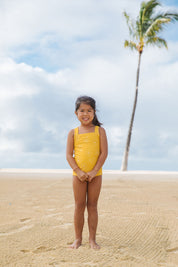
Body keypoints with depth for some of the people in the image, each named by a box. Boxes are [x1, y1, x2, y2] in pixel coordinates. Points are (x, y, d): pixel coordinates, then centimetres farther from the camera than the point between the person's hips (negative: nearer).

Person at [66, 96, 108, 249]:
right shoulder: (73, 133, 2)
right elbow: (69, 155, -2)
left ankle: (92, 239, 13)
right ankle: (78, 238, 15)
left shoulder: (99, 131, 0)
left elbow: (104, 153, -5)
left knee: (92, 206, 5)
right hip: (78, 174, 1)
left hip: (95, 174, -1)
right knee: (79, 206, 5)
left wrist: (94, 171, -14)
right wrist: (78, 171, -13)